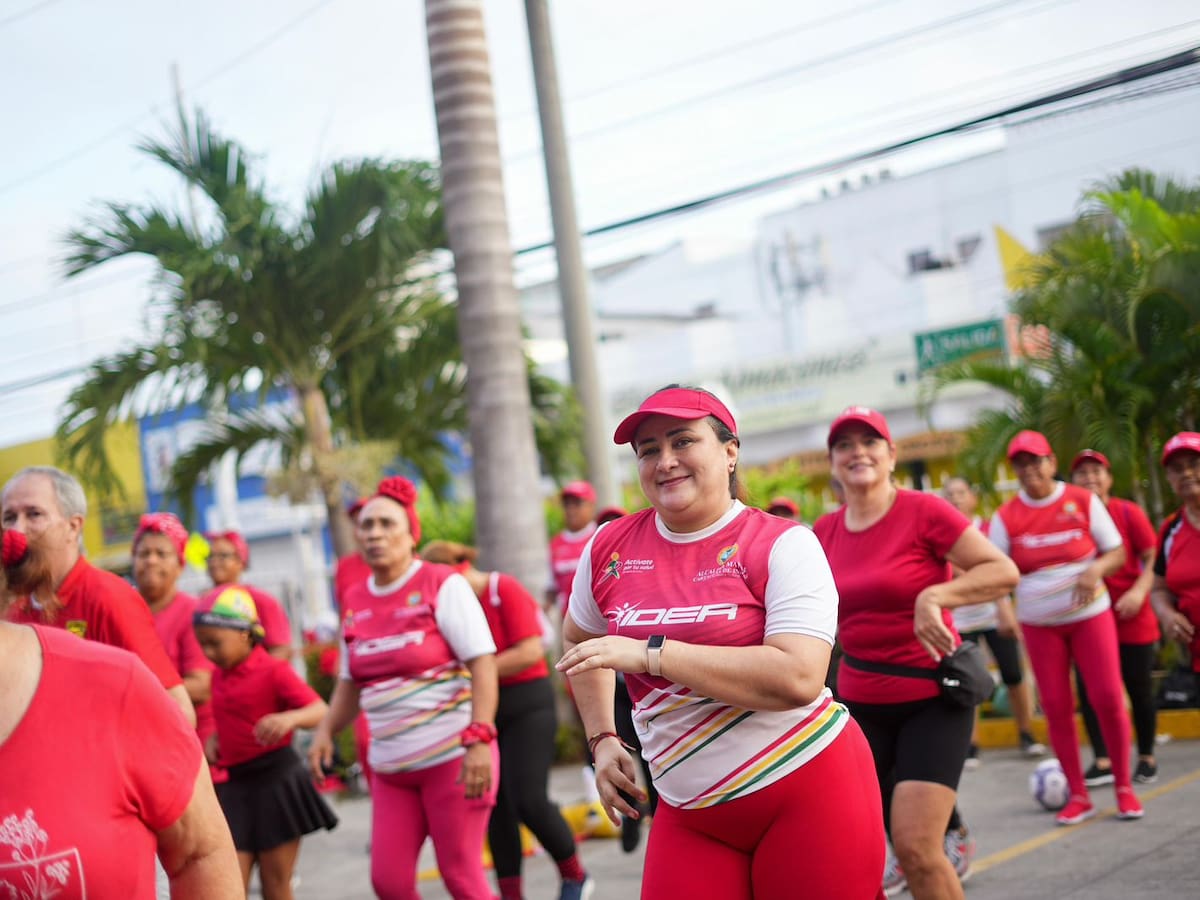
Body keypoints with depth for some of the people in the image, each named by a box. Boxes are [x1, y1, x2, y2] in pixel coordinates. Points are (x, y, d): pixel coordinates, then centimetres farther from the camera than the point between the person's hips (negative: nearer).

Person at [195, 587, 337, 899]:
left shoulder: (273, 670, -9)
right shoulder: (219, 676, 10)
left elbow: (321, 711, -20)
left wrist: (289, 718, -40)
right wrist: (214, 740, 5)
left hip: (277, 780, -5)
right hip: (234, 785, 5)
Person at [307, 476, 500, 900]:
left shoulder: (442, 585, -6)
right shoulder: (354, 602, 11)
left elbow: (482, 663, -12)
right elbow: (351, 681, 21)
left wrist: (478, 741, -21)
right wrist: (326, 730, 5)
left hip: (452, 757, -5)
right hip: (391, 767, 6)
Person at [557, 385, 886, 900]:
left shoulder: (782, 545, -9)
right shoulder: (608, 549, 5)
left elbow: (799, 678, -23)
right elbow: (580, 642, 26)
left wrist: (651, 653, -24)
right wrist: (602, 739, 14)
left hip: (810, 788, -4)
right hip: (690, 814, 4)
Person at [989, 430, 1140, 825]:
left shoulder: (1083, 501, -3)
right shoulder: (1006, 516, -2)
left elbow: (1117, 552, 0)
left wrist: (1096, 569, -22)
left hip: (1089, 614, -1)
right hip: (1039, 624, 1)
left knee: (1108, 698, -6)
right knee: (1056, 706, 0)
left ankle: (1124, 787, 10)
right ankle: (1078, 796, 11)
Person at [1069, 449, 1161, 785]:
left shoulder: (1129, 512, -7)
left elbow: (1152, 559, -6)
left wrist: (1139, 591, -20)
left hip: (1132, 619, -2)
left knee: (1139, 689, 6)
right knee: (1088, 688, -4)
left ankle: (1147, 759, 20)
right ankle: (1103, 762, 2)